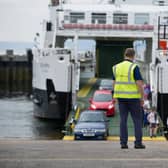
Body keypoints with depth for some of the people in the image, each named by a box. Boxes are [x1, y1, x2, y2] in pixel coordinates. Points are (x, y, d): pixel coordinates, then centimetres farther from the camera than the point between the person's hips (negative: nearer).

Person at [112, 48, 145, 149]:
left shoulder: (116, 67, 5)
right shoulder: (134, 67, -11)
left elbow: (115, 83, 10)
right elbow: (139, 84, -15)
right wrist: (142, 98, -7)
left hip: (121, 97, 4)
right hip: (133, 97, -4)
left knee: (123, 120, 6)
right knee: (137, 120, 5)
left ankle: (123, 143, 2)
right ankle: (138, 143, 1)